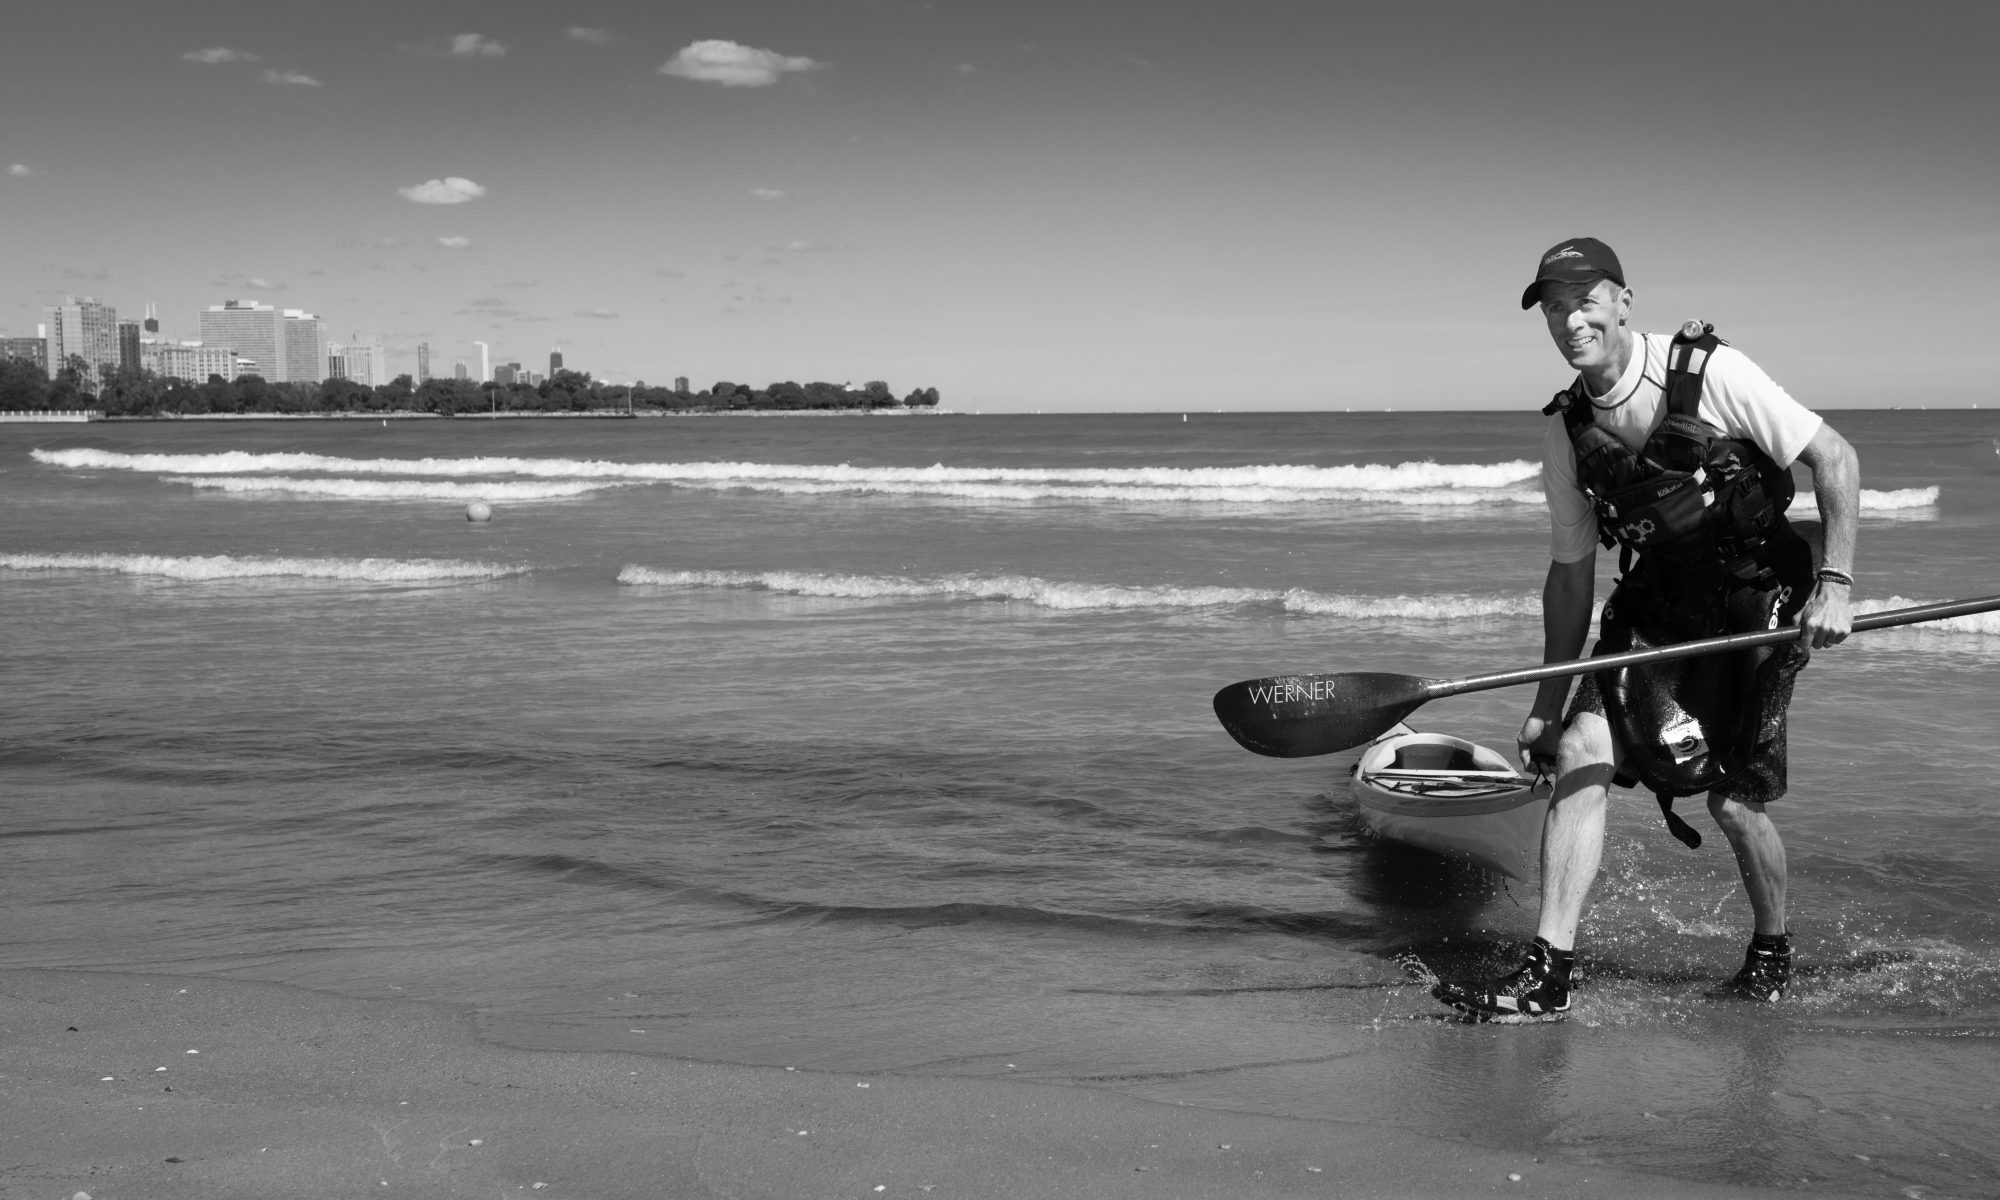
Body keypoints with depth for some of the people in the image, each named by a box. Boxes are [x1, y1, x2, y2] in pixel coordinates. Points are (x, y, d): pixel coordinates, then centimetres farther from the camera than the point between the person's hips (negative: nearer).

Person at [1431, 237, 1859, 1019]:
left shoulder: (1710, 373, -16)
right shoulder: (1567, 431, -1)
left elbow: (1835, 459, -12)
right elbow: (1571, 572, 6)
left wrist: (1835, 582, -21)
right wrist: (1549, 698, 6)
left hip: (1758, 606, -4)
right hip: (1656, 608, 4)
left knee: (1732, 798, -4)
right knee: (1579, 752, -12)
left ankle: (1773, 952, 26)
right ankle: (1548, 973, -7)